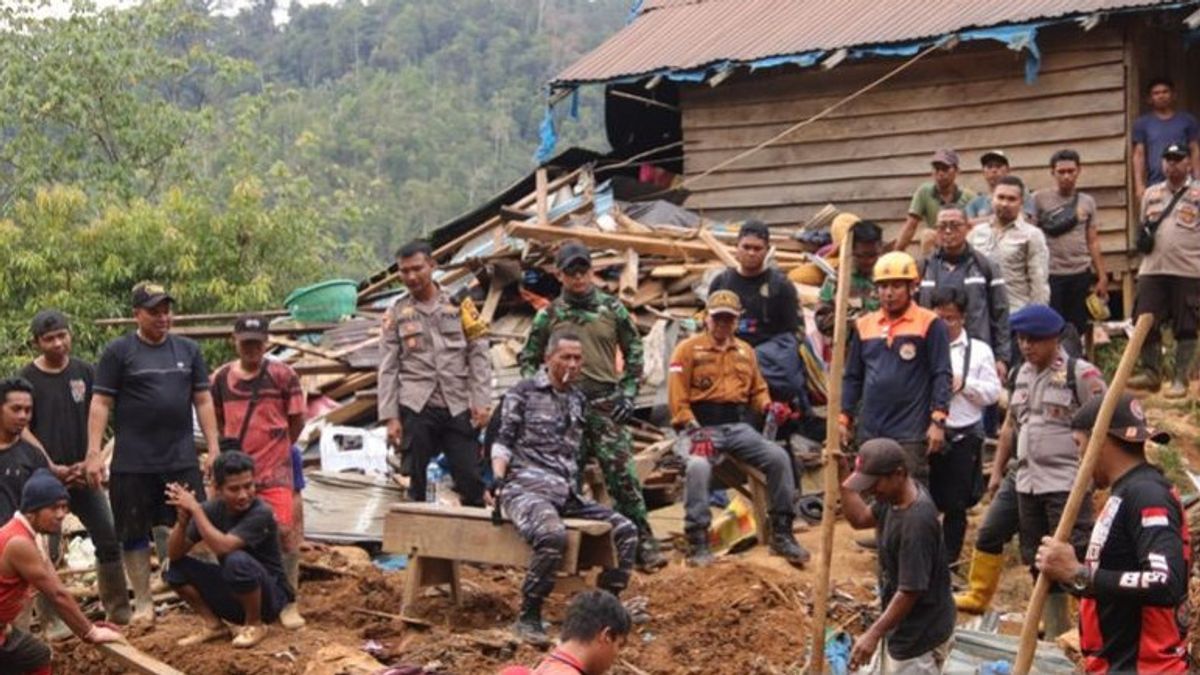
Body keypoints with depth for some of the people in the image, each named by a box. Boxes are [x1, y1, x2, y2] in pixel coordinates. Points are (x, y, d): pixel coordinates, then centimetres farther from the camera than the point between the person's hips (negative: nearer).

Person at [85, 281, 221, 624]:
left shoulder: (188, 350, 10)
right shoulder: (118, 351, -1)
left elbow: (203, 401, 11)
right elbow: (100, 403, -3)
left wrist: (214, 449, 5)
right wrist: (94, 453, -9)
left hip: (182, 460, 2)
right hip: (133, 464, -2)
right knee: (134, 533, 5)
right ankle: (143, 602, 15)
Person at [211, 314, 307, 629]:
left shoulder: (282, 375, -3)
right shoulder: (221, 378, 5)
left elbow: (297, 420, 4)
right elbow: (216, 421, 17)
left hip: (275, 471, -3)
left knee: (284, 530, -10)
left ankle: (289, 603, -2)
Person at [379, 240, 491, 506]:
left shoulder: (459, 304, 8)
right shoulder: (396, 313, 10)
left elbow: (479, 356, 6)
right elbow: (388, 369, 8)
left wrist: (481, 402, -4)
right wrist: (390, 417, 0)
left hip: (458, 407, 0)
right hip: (416, 407, 0)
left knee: (470, 480, -3)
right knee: (415, 483, 3)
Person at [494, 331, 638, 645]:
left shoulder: (579, 399, 20)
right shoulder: (523, 392, 3)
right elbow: (502, 441, -1)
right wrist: (498, 481, -15)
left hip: (567, 494, 7)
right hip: (527, 488, -7)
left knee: (625, 529, -6)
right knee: (553, 535, -37)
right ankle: (528, 618, -24)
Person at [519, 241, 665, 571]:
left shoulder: (612, 309, 7)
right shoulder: (549, 316, 6)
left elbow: (633, 353, 13)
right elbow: (528, 360, 12)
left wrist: (628, 393, 3)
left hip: (607, 405, -1)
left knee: (623, 477, -7)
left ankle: (644, 545, -3)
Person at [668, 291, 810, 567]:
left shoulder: (745, 351, 19)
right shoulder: (688, 348, 2)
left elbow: (757, 390, 25)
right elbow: (677, 397, -6)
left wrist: (768, 406, 2)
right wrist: (695, 431, -18)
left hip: (738, 425, 5)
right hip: (702, 425, -4)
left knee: (779, 457, -16)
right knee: (698, 467, -35)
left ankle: (781, 534, -5)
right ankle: (698, 542, -24)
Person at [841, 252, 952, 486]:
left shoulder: (930, 324, -3)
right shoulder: (864, 325, 10)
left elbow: (941, 376, -6)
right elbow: (852, 377, 15)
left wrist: (938, 421, -13)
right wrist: (844, 418, 9)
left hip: (911, 433, -5)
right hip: (869, 431, 5)